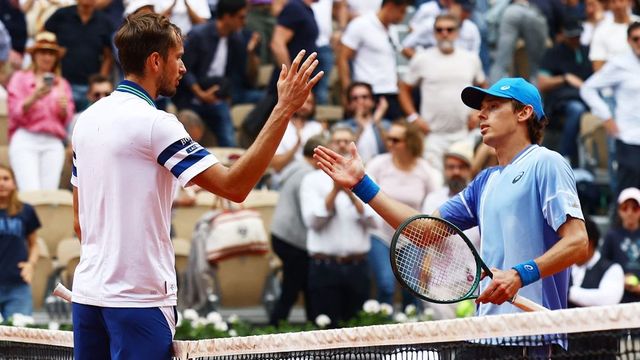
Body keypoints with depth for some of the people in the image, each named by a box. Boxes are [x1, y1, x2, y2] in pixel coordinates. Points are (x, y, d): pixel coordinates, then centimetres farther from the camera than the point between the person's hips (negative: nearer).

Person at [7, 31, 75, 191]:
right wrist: (34, 97, -15)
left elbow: (67, 120, 14)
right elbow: (15, 112, 1)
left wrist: (64, 108, -8)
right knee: (31, 194, -18)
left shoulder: (62, 84, 19)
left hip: (53, 143, 3)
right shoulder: (20, 78, 11)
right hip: (25, 140, -3)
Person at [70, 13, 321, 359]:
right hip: (138, 298, -8)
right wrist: (284, 109, -18)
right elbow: (234, 186, -19)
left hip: (87, 291, 8)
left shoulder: (86, 120, 10)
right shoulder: (153, 123, -14)